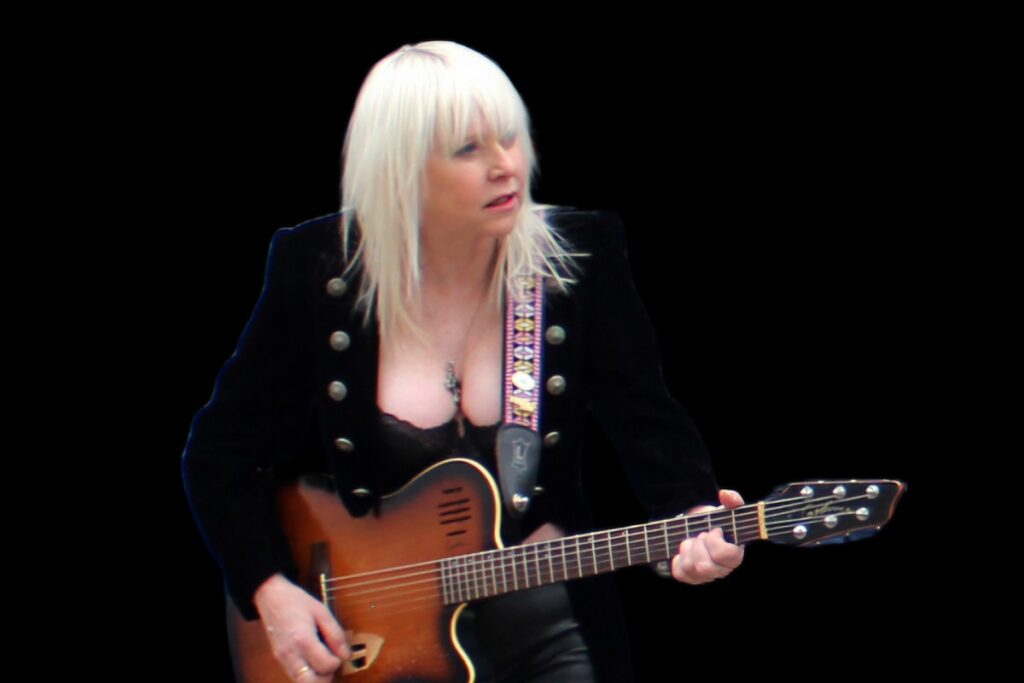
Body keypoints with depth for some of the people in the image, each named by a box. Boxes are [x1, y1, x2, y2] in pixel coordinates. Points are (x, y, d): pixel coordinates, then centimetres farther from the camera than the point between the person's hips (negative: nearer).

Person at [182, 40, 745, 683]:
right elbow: (221, 451, 0)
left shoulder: (581, 255, -3)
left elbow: (649, 420, -6)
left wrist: (694, 519, -26)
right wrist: (269, 589, -12)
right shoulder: (315, 268, -6)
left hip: (545, 626, 0)